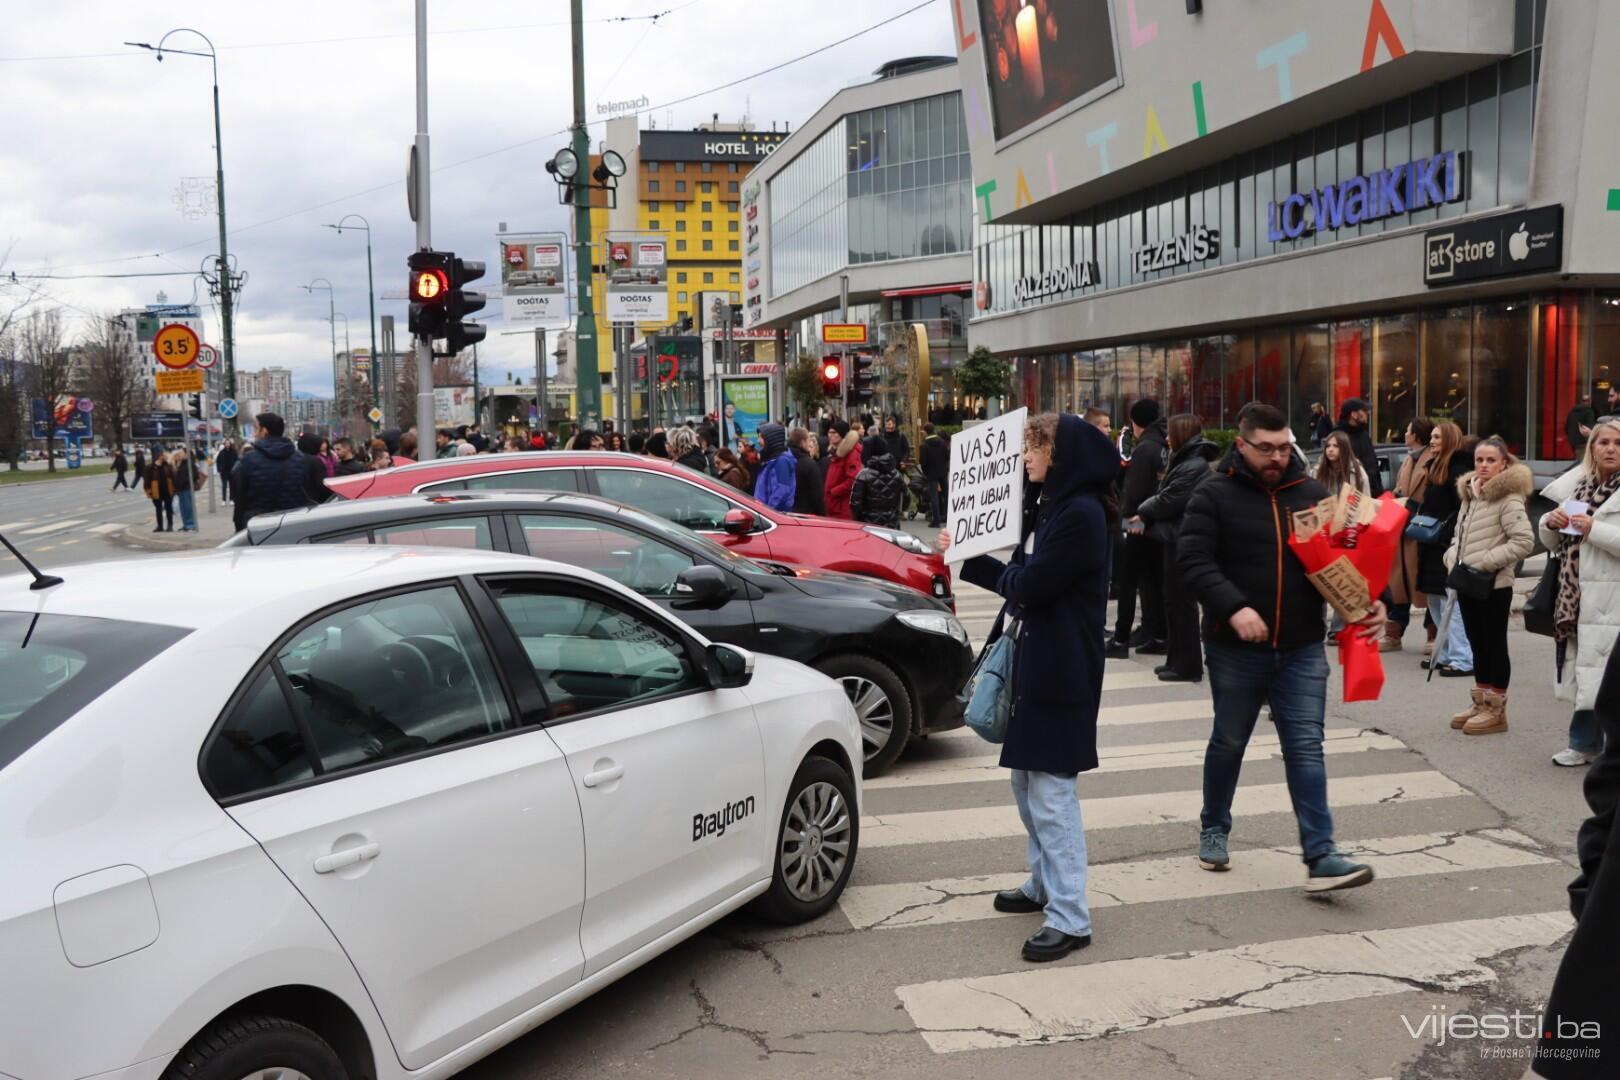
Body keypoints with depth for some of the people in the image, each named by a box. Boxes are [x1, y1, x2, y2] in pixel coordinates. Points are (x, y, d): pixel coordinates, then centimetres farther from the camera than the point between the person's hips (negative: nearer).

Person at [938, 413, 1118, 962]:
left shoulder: (1080, 514, -18)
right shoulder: (1046, 507, 13)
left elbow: (1030, 584, -21)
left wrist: (1003, 574, -1)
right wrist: (966, 559, 16)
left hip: (1059, 671, -10)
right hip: (1032, 663, 10)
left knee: (1052, 792, -7)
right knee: (1026, 781, 19)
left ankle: (1070, 917, -1)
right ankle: (1044, 883, 34)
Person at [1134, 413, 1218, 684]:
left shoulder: (1194, 466, -17)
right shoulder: (1185, 462, 16)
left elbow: (1167, 502, -18)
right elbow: (1163, 495, 14)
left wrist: (1143, 511, -1)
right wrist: (1146, 513, -2)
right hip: (1176, 538, 10)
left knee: (1181, 602, -4)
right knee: (1173, 600, 14)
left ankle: (1188, 666, 2)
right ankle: (1176, 660, 22)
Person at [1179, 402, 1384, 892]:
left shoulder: (1312, 493, 6)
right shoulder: (1214, 495, -6)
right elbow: (1193, 561, -14)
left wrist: (1368, 601, -9)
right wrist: (1234, 607, -28)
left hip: (1302, 649, 2)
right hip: (1235, 649, -2)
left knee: (1306, 749, -1)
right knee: (1229, 743, 14)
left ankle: (1321, 857, -1)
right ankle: (1214, 829, 35)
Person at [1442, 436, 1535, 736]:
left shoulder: (1508, 498, -12)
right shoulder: (1469, 494, 12)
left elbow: (1524, 541, -19)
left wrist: (1484, 562, -19)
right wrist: (1453, 558, 1)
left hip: (1493, 585, -8)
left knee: (1495, 645, 1)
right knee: (1477, 644, 15)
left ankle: (1497, 710, 10)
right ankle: (1481, 704, 25)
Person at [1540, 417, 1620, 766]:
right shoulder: (1577, 486, 12)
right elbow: (1553, 544, 18)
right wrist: (1550, 522, -1)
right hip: (1577, 597, 6)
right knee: (1584, 673, 15)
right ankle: (1585, 743, 27)